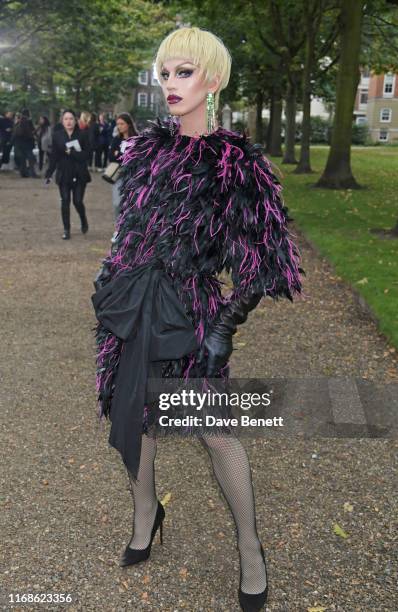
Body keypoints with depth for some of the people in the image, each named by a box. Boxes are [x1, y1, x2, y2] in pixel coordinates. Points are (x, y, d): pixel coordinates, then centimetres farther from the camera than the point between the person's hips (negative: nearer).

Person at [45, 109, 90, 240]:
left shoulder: (82, 136, -2)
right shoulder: (57, 136, 2)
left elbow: (86, 154, -7)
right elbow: (53, 156, 3)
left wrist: (72, 152, -20)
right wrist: (49, 174, -2)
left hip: (79, 175, -1)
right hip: (63, 174, 1)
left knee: (78, 201, -2)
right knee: (65, 201, 0)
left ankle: (84, 221, 28)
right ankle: (66, 230, 10)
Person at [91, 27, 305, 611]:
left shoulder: (236, 162, -9)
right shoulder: (148, 147, 7)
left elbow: (262, 261, -9)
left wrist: (226, 326, -14)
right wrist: (106, 287, 15)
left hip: (189, 309, -5)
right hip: (130, 305, 5)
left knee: (215, 428, 2)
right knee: (132, 415, 15)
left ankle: (250, 550, 23)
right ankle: (145, 513, 42)